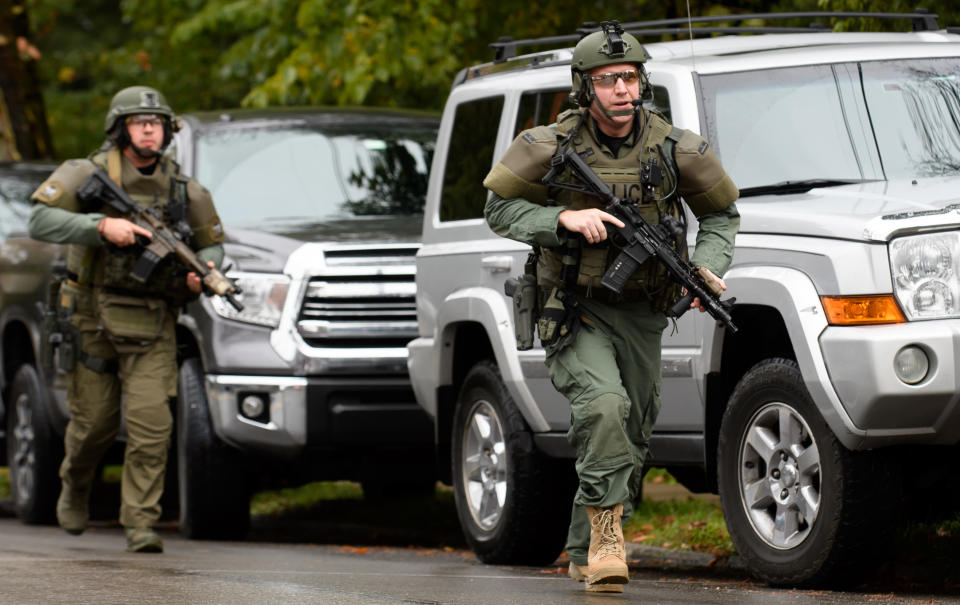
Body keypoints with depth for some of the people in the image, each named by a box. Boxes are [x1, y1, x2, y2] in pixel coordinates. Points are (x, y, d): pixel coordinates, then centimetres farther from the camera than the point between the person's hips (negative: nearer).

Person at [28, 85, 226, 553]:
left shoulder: (183, 190, 3)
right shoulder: (89, 175, -5)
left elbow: (212, 243, 15)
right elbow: (40, 220, -16)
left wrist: (204, 272, -8)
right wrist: (102, 226, -27)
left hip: (151, 324, 1)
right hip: (92, 318, -1)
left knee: (152, 423, -12)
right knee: (95, 421, 8)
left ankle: (141, 523, -6)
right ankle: (74, 486, 40)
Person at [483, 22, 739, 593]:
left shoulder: (673, 148, -4)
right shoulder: (550, 146, -10)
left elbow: (721, 212, 10)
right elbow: (500, 207, -3)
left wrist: (709, 267, -8)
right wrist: (565, 219, -19)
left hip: (641, 315, 4)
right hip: (574, 313, -4)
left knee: (630, 439, 10)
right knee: (604, 405, -29)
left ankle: (587, 553, 29)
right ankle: (607, 531, -21)